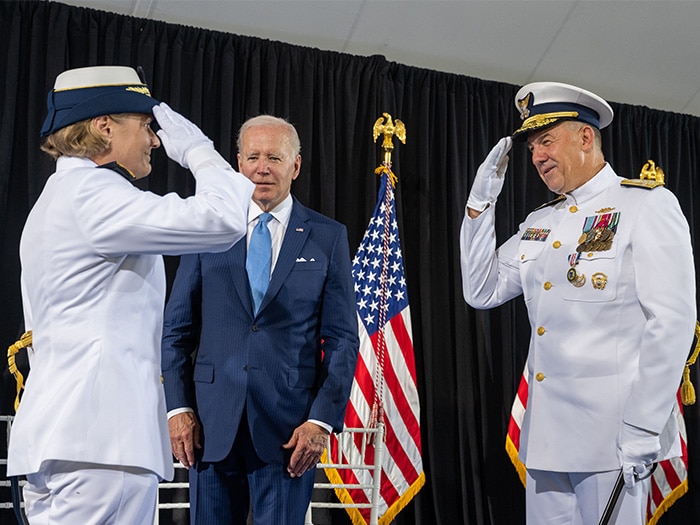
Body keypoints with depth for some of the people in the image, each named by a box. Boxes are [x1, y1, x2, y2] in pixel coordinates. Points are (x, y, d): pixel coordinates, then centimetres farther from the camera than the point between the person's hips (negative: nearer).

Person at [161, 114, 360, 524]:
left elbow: (343, 339, 2)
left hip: (289, 427, -1)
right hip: (213, 422, 1)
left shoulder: (328, 237, 4)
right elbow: (177, 329, 7)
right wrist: (179, 407, -1)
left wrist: (322, 419, -6)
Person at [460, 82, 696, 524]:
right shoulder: (539, 223, 16)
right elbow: (482, 291, 14)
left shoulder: (647, 206, -5)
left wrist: (643, 429, -18)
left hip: (611, 431, -6)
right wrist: (481, 202, 7)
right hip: (547, 430, 7)